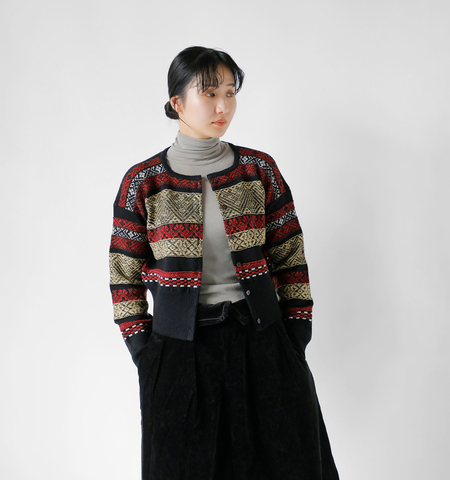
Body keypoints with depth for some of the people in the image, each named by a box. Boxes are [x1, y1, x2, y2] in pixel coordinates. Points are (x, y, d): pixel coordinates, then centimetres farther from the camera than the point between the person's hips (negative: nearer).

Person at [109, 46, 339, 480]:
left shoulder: (259, 169, 1)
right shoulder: (142, 182, -2)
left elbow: (290, 258, 3)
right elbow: (124, 277, 1)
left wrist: (296, 342, -1)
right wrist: (144, 354, -4)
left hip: (260, 339, 2)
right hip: (179, 350, -1)